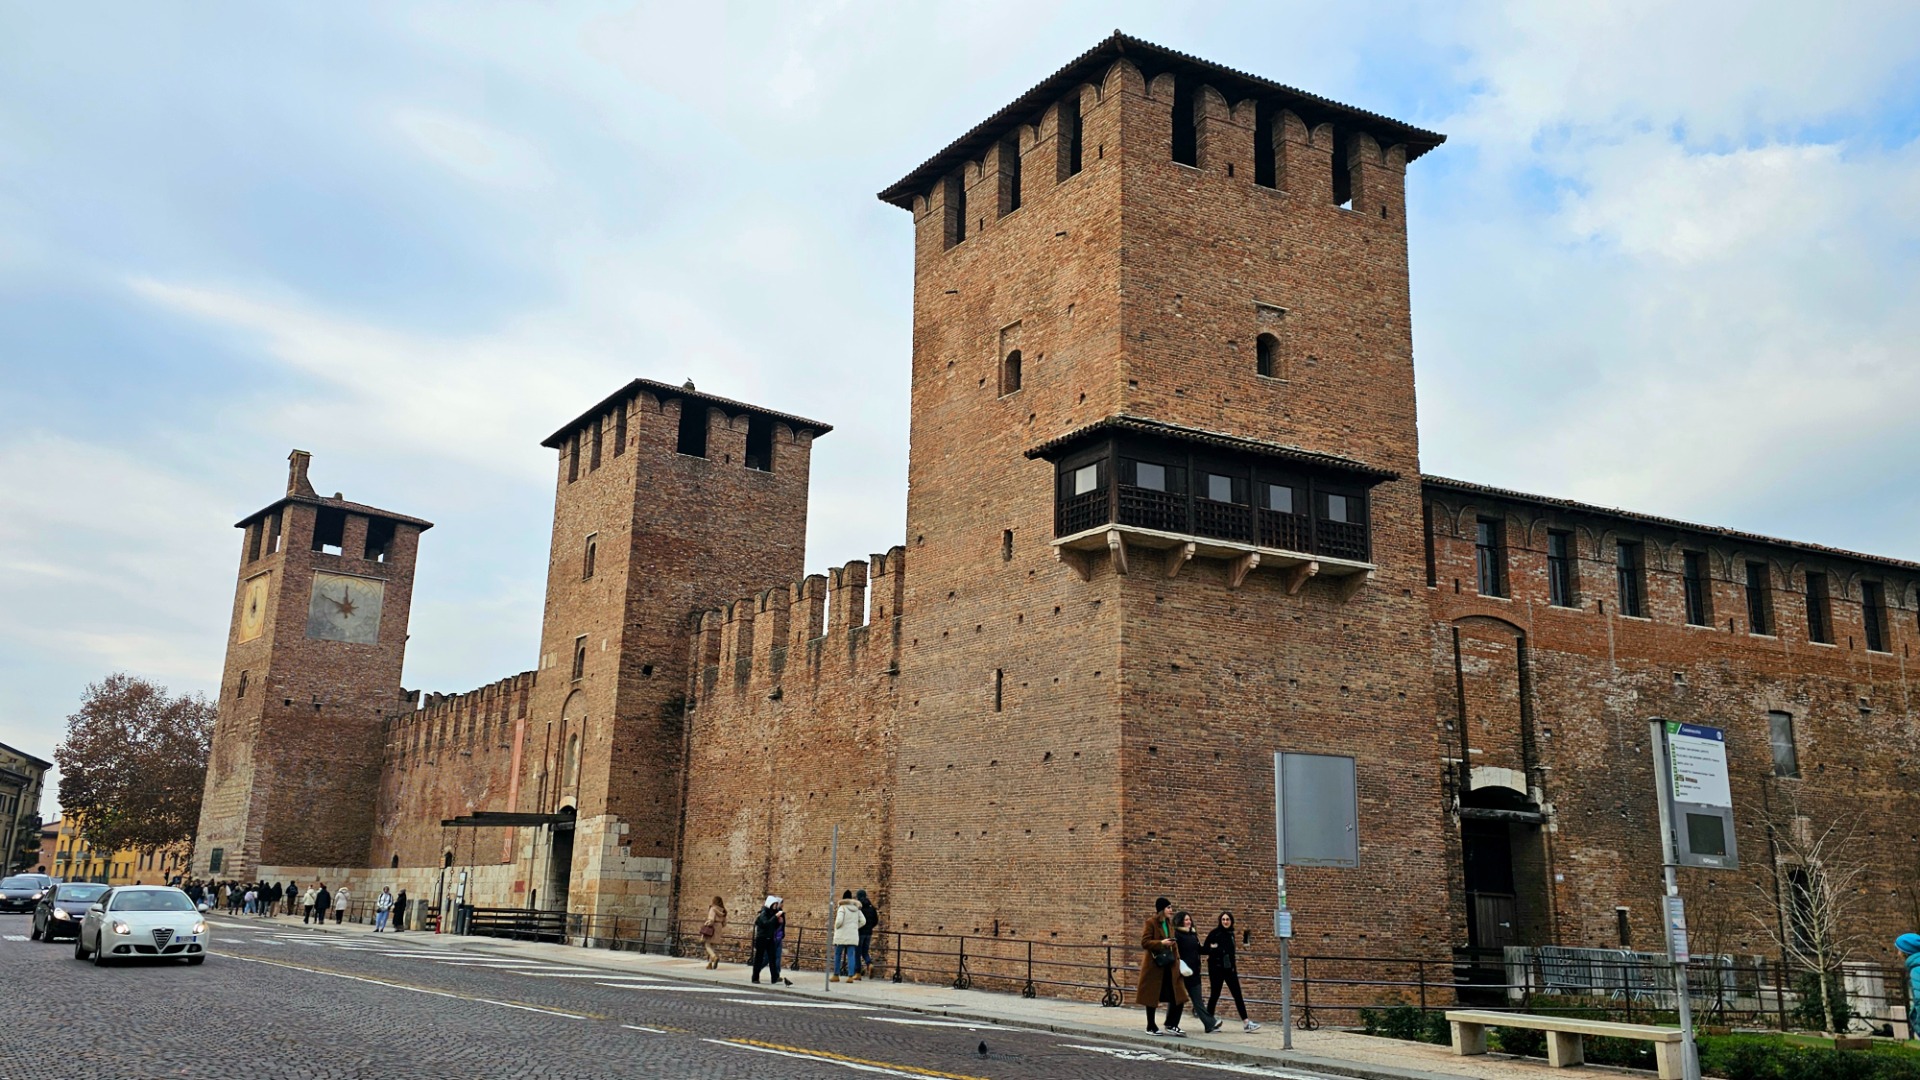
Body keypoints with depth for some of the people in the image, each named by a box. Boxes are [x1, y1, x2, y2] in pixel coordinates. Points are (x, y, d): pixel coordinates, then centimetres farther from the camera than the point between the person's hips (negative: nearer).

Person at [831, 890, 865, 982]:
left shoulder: (842, 907, -8)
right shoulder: (856, 908, 9)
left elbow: (839, 920, -20)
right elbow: (863, 921, 8)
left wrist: (836, 927, 0)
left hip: (842, 935, -4)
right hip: (853, 936, 4)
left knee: (837, 955, 8)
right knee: (851, 956, 2)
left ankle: (836, 975, 13)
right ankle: (850, 976, -5)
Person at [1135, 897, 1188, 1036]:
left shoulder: (1169, 923, 13)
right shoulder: (1151, 923, -9)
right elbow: (1144, 942, -14)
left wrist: (1177, 957, 11)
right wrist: (1161, 943, -23)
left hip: (1169, 964, 7)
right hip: (1154, 964, -7)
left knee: (1177, 995, -1)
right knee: (1152, 996, 4)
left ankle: (1172, 1025, 9)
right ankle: (1151, 1027, 16)